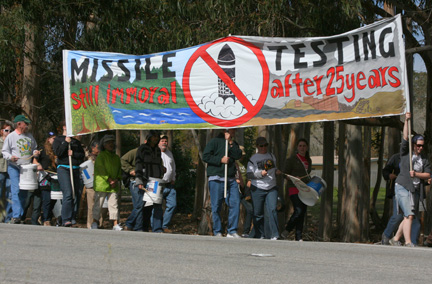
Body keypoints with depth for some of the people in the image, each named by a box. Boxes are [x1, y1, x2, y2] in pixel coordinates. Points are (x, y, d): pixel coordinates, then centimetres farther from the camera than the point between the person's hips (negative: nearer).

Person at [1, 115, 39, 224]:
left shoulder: (29, 136, 15)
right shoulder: (10, 137, 1)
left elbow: (34, 148, 27)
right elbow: (4, 151, 0)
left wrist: (35, 152, 4)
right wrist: (10, 157, -20)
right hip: (14, 167, -5)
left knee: (24, 193, 5)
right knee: (16, 191, -15)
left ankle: (21, 215, 13)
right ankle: (16, 216, -20)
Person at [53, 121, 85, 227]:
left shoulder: (76, 141, 21)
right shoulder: (58, 139, 7)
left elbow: (82, 154, 14)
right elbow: (57, 152, -7)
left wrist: (73, 154, -4)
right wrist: (66, 142, -8)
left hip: (75, 169, 6)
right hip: (63, 168, -6)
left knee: (76, 196, 4)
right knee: (68, 194, -19)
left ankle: (70, 218, 14)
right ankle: (65, 220, -23)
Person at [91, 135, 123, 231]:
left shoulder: (116, 157, 16)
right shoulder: (101, 156, -2)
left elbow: (119, 169, 15)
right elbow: (101, 169, -10)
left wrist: (117, 179, -3)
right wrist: (109, 180, -14)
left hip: (114, 186, 4)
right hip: (102, 184, -4)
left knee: (114, 204, 0)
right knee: (98, 204, 2)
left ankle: (115, 224, -1)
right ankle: (94, 222, 11)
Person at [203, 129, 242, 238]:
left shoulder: (234, 144, 18)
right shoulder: (215, 141, 0)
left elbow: (238, 155, 1)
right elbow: (205, 156, -5)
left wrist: (231, 144, -8)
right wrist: (220, 160, -11)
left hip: (231, 179, 5)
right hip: (217, 178, -5)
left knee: (235, 203, -5)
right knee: (216, 206, -2)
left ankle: (232, 231, 0)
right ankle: (217, 232, 6)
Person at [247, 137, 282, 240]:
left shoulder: (272, 156, 16)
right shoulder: (253, 159, 3)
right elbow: (249, 175, -2)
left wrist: (276, 171, 7)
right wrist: (260, 173, -17)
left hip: (271, 188, 2)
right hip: (258, 189, -2)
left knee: (272, 210, -15)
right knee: (258, 213, 1)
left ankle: (274, 235, -16)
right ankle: (260, 235, 14)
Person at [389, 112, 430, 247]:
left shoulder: (424, 159, 13)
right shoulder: (405, 153, 3)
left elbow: (428, 175, 5)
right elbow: (405, 137, -7)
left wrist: (416, 174, -13)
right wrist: (406, 121, -12)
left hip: (416, 189, 5)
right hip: (403, 187, -5)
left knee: (408, 216, 6)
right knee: (409, 215, -17)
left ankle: (395, 239, 19)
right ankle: (408, 242, -21)